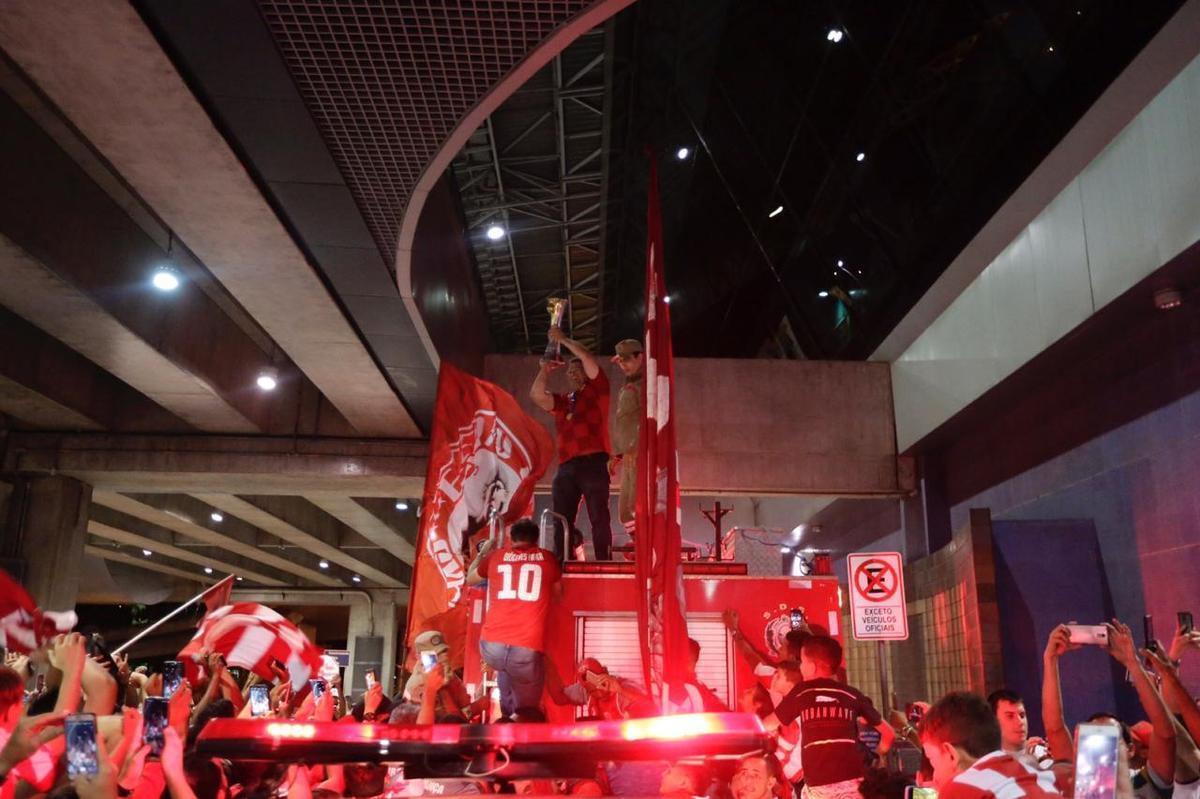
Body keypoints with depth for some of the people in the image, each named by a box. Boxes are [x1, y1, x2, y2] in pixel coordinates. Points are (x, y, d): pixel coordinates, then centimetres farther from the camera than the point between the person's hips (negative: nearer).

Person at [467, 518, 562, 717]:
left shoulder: (495, 556, 13)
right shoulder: (548, 558, 11)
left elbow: (470, 579, 34)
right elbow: (558, 593, 30)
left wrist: (482, 553, 49)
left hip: (491, 647, 2)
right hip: (527, 650, -2)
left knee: (505, 668, 37)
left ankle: (508, 717, 33)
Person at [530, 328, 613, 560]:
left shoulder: (596, 390, 13)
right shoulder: (561, 401, 25)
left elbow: (588, 358, 1)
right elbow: (536, 395, 8)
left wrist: (563, 340, 8)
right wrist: (544, 371, 11)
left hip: (593, 463, -5)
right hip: (566, 466, 5)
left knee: (599, 517, -10)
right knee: (561, 520, 1)